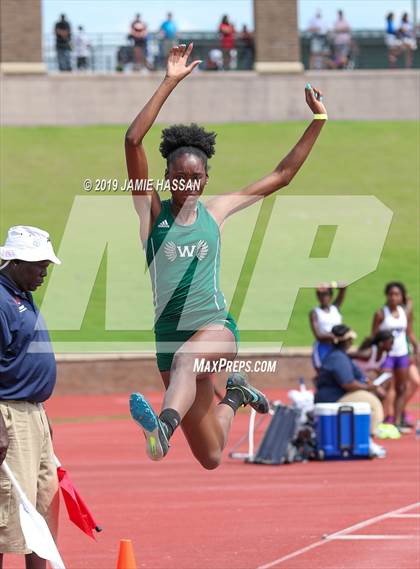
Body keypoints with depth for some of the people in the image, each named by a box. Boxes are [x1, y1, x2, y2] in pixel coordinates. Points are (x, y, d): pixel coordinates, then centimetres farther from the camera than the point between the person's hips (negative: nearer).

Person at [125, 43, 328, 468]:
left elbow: (282, 175, 15)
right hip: (170, 334, 1)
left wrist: (318, 121, 10)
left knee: (186, 358, -40)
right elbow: (133, 141, -9)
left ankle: (163, 427, -66)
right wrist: (169, 83, -12)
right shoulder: (152, 212, 2)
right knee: (210, 457, 7)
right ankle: (235, 396, 40)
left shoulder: (216, 211, 7)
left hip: (216, 328, -1)